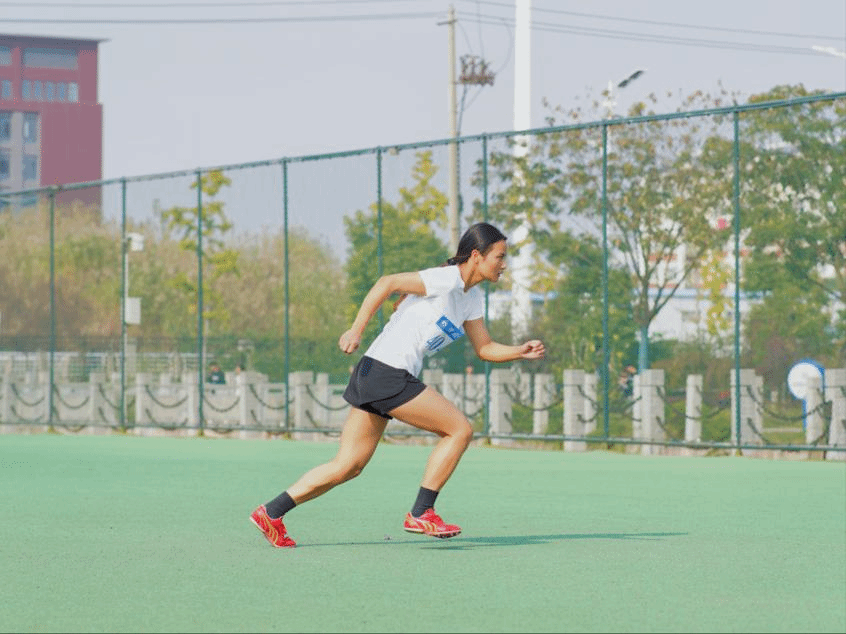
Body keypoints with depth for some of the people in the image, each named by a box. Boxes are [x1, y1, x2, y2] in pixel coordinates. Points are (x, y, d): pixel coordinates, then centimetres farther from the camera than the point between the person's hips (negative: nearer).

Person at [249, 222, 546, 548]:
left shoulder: (472, 299, 15)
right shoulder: (446, 279, -13)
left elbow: (485, 348, 22)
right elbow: (387, 282, -15)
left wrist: (521, 351, 6)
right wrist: (356, 329, -20)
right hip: (386, 372, -9)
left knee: (347, 467, 9)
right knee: (460, 429, -5)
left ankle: (270, 512, 11)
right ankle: (420, 514, -1)